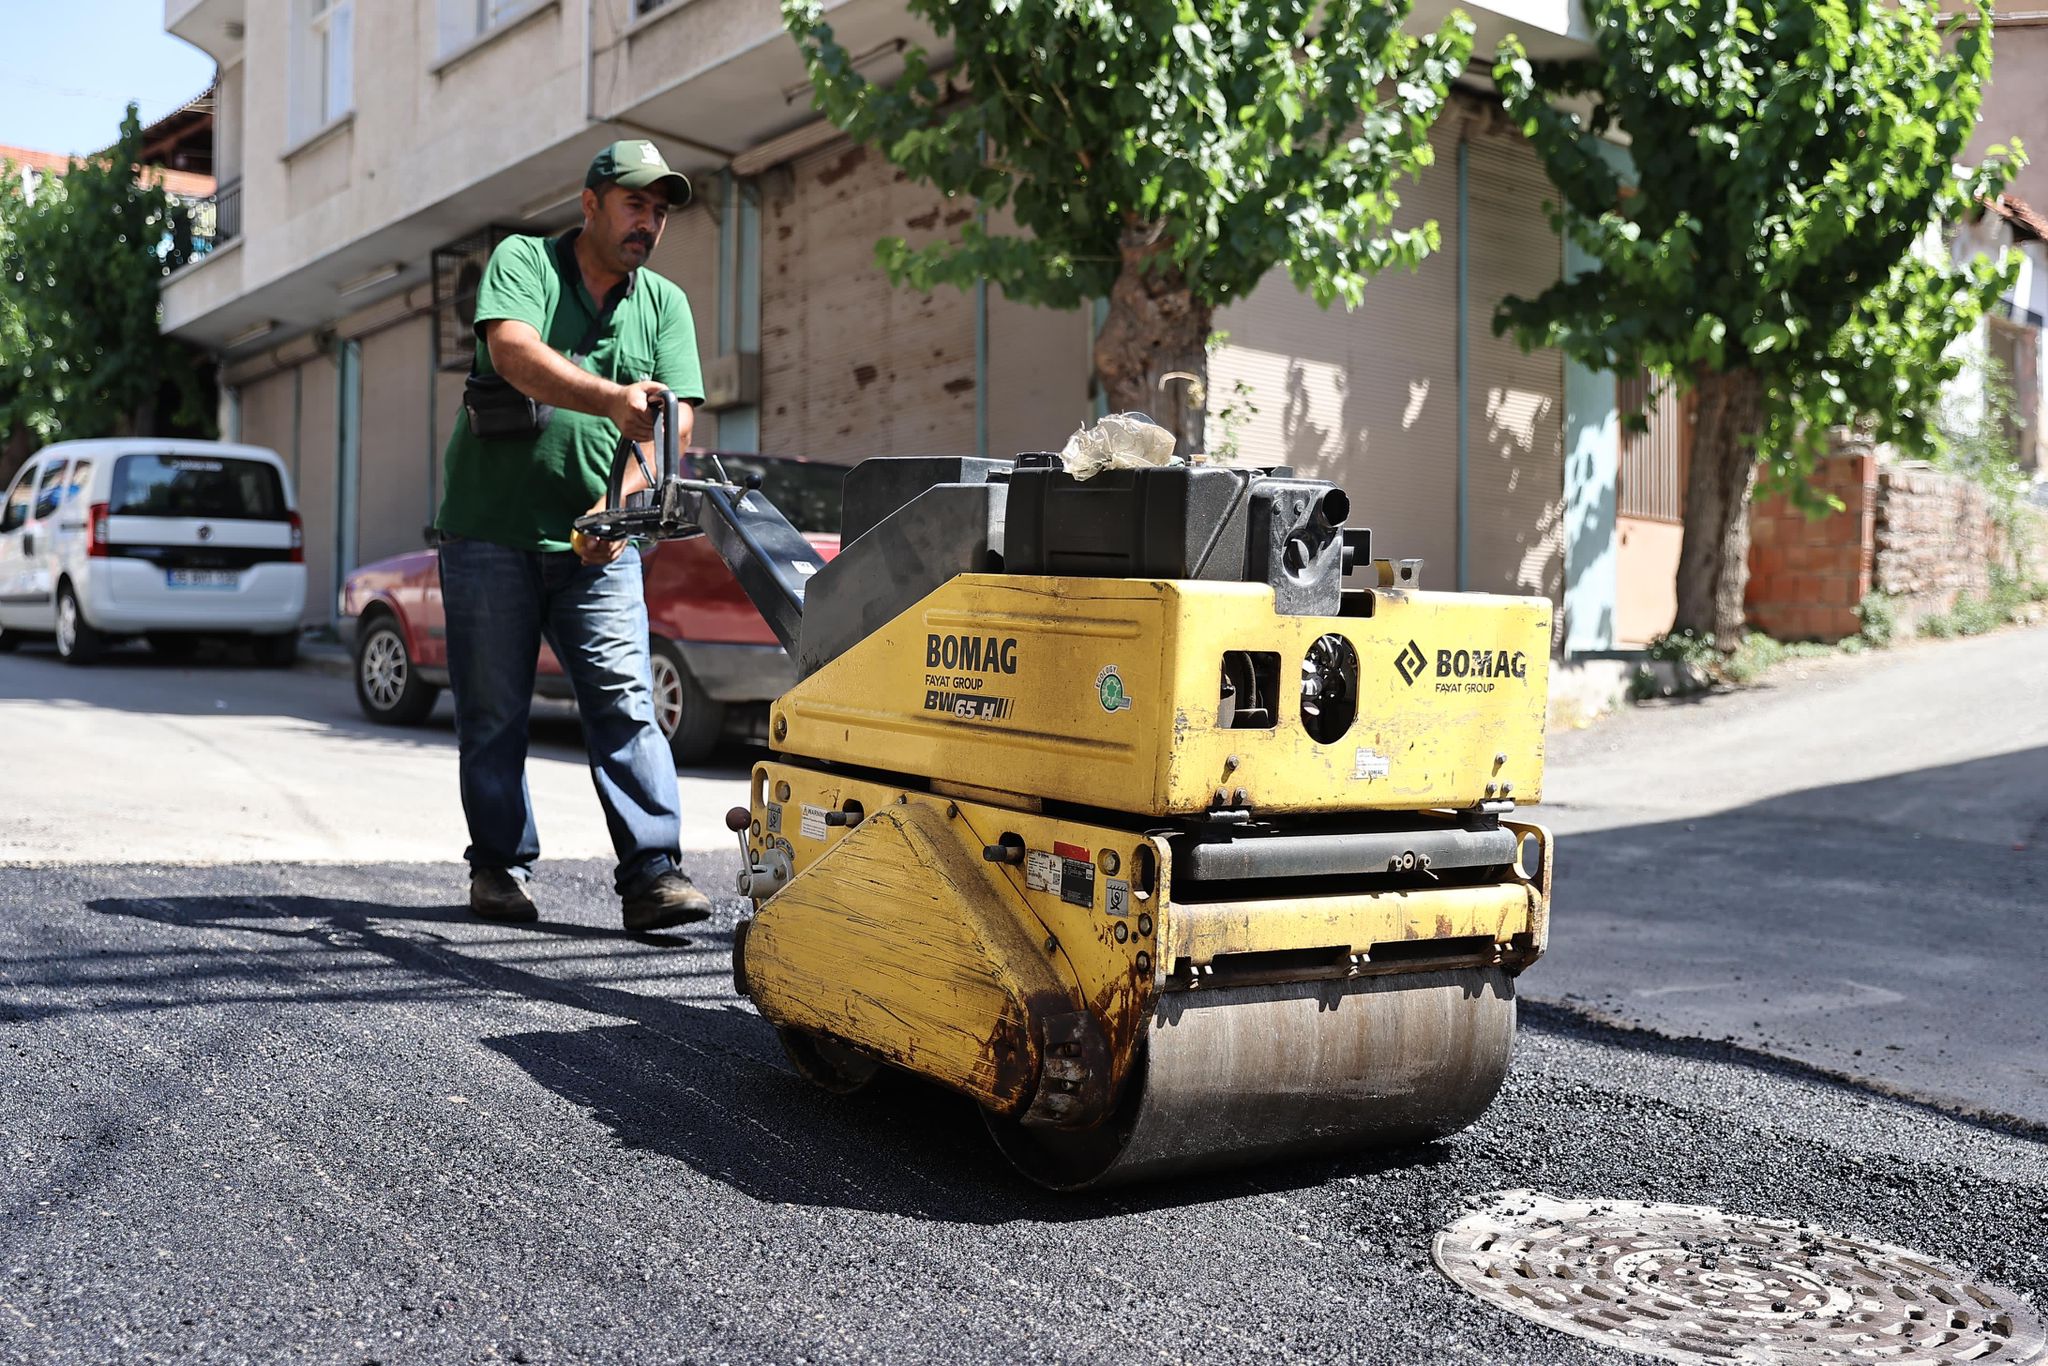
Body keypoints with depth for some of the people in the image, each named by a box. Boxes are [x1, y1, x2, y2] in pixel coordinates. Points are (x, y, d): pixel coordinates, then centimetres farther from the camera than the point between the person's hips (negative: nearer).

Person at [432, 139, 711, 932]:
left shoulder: (665, 304, 11)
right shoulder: (522, 262, 1)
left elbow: (674, 421, 0)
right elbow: (514, 352, -20)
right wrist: (612, 399, -36)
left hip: (598, 542, 2)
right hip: (491, 531, -2)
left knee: (626, 701, -9)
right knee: (493, 710, 4)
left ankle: (652, 875, -11)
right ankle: (500, 867, 17)